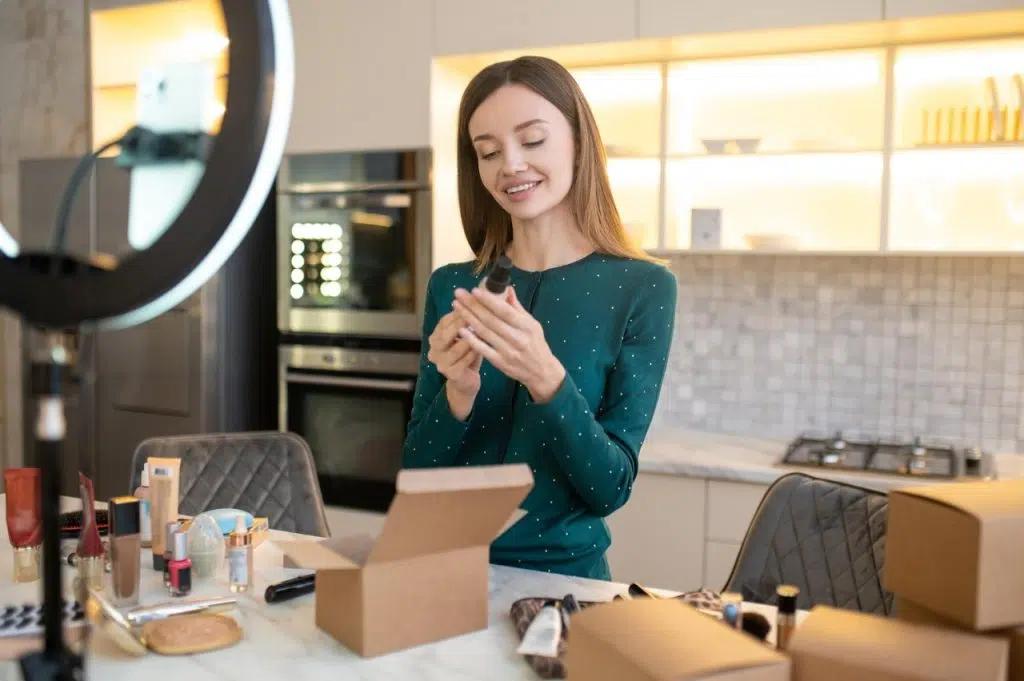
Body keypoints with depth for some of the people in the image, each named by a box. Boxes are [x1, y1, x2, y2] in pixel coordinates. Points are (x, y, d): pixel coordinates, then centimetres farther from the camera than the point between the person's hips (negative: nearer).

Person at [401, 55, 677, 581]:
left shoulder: (643, 288, -5)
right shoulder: (450, 286, 2)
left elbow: (611, 489, -8)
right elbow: (416, 475, 2)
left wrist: (547, 380, -23)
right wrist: (459, 392, -15)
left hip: (562, 576, -2)